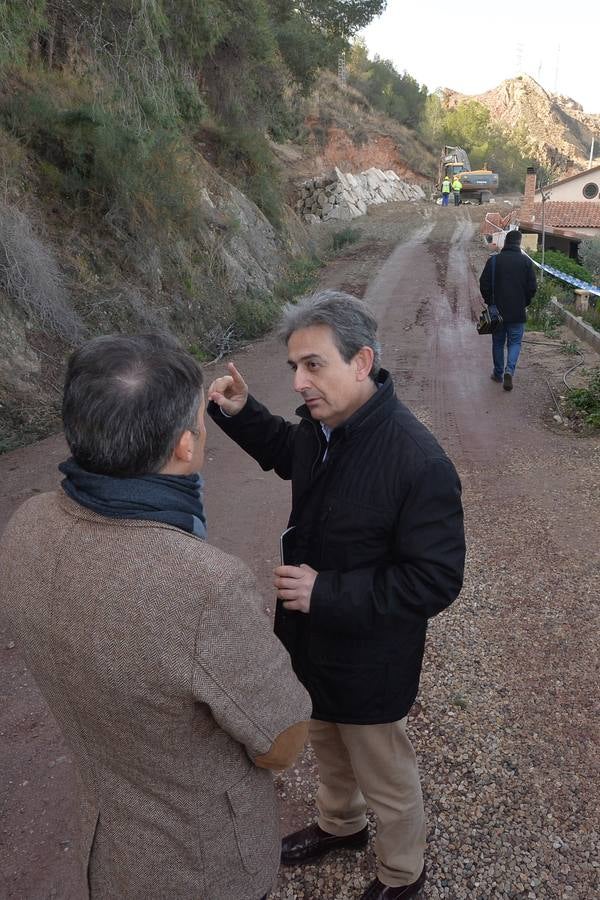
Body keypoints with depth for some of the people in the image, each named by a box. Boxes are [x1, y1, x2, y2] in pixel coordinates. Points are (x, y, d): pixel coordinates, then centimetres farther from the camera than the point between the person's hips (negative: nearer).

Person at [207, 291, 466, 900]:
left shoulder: (419, 463, -33)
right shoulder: (320, 425, -10)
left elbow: (436, 580, -28)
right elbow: (287, 453, 15)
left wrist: (324, 592, -29)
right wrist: (239, 413, -4)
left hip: (368, 662, -7)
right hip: (312, 642, 7)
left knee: (386, 781, 20)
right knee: (326, 747, 33)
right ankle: (339, 825, 63)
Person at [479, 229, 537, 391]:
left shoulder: (493, 260, -3)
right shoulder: (526, 261, -3)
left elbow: (484, 285, -3)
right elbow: (532, 287, -2)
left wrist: (490, 303, 11)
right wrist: (525, 303, 14)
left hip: (497, 310, 1)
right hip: (518, 312, -1)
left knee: (498, 342, 13)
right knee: (515, 342, 8)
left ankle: (498, 374, 20)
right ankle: (509, 370, -13)